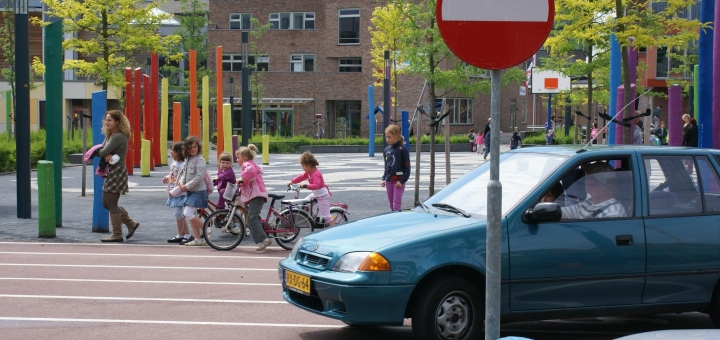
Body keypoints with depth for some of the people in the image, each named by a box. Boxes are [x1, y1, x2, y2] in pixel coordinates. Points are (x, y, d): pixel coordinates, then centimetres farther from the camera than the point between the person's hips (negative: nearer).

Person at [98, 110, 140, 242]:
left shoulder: (118, 137, -17)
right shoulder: (109, 135, 15)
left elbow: (103, 152, -22)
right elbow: (102, 149, 7)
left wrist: (98, 152, 1)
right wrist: (106, 155, -15)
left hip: (117, 172, -10)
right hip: (111, 172, 10)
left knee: (111, 204, -4)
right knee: (106, 203, 14)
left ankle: (117, 234, 6)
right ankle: (131, 224, 22)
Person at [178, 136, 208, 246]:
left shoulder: (200, 160, -14)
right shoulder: (188, 159, 12)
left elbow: (199, 177, -20)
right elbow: (185, 173, 16)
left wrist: (187, 186, -17)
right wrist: (181, 182, -5)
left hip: (198, 191, -9)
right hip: (190, 191, 9)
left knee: (188, 213, -16)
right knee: (192, 215, 11)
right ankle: (197, 239, 18)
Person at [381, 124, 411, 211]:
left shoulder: (402, 150, -9)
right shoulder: (387, 150, 9)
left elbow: (407, 168, -9)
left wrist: (402, 181, -15)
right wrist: (383, 179, 9)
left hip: (398, 181, -6)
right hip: (389, 181, 6)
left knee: (397, 203, -10)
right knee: (391, 204, 11)